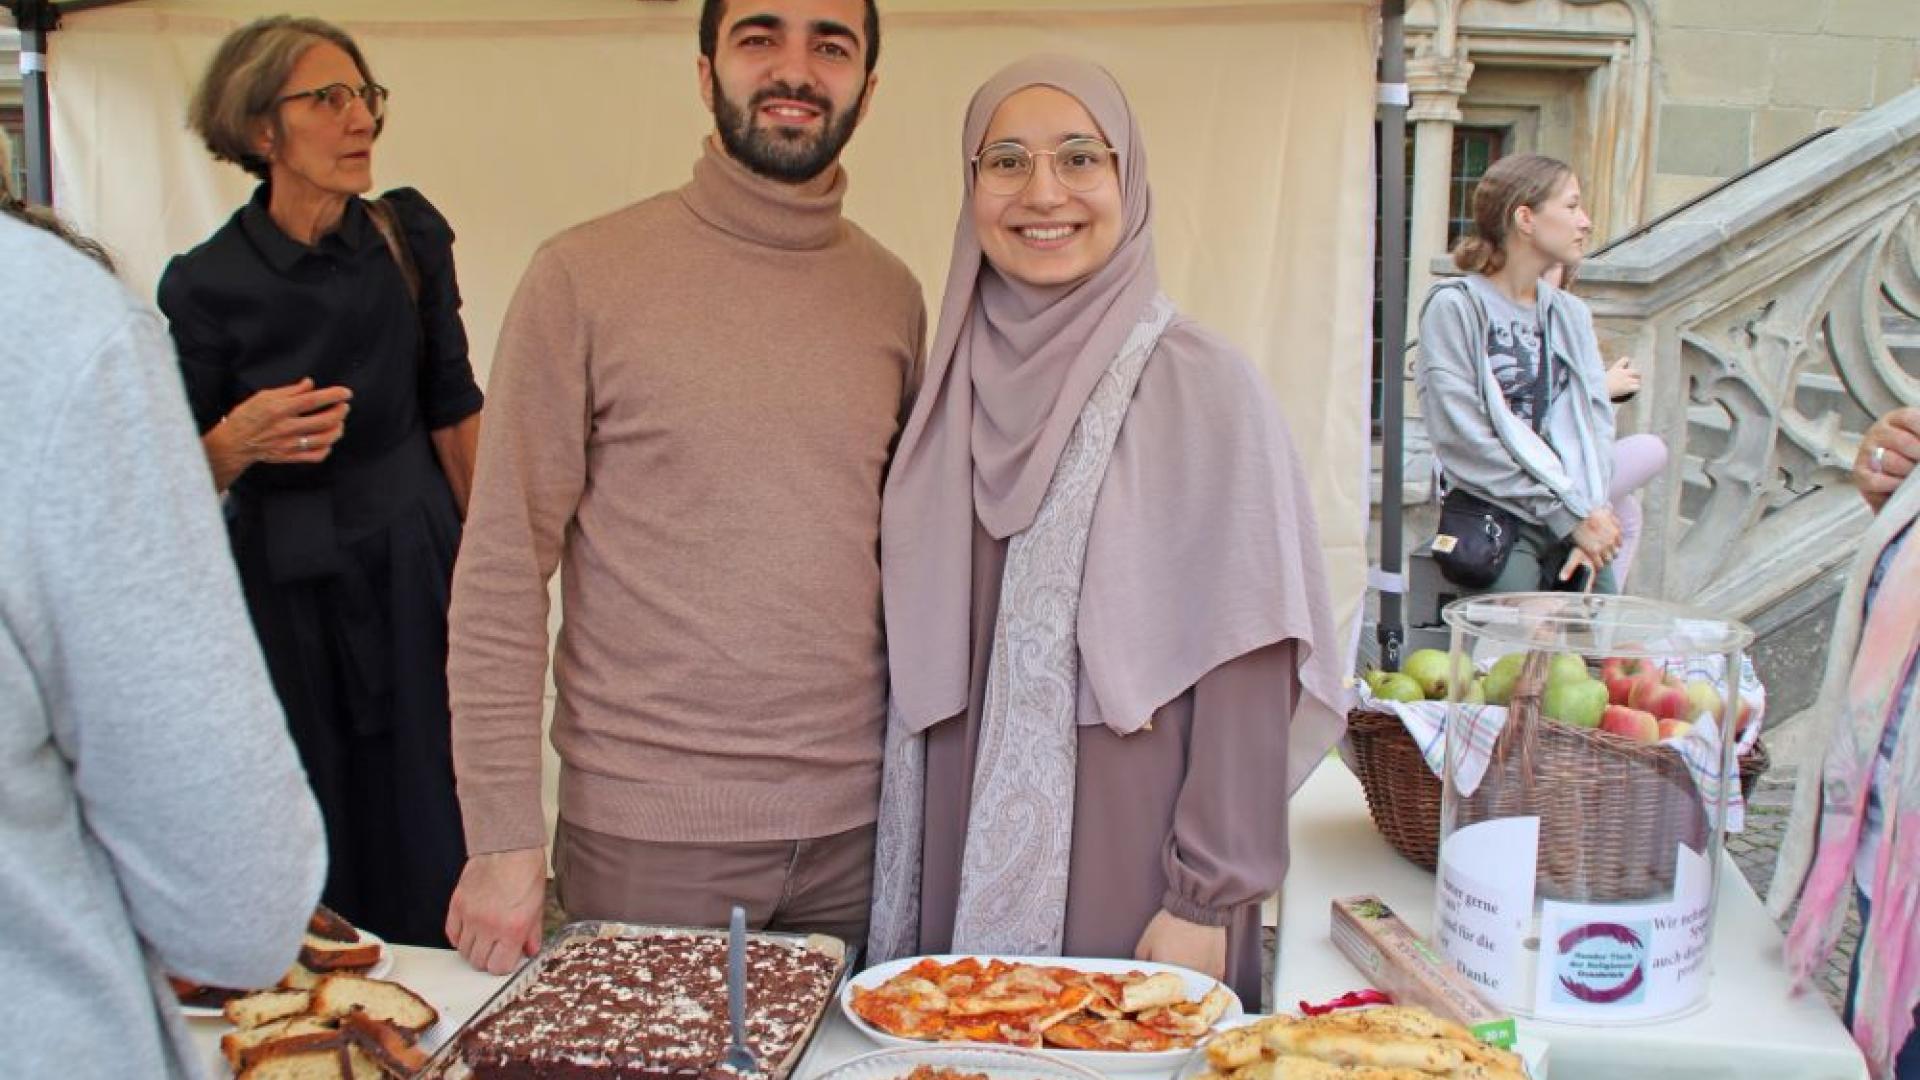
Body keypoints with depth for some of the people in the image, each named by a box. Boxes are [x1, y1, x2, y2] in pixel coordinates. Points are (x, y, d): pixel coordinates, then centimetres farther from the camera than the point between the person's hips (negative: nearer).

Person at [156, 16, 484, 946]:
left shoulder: (411, 236, -2)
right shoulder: (205, 283, -8)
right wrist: (241, 439, -24)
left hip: (412, 565, 2)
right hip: (284, 588, -1)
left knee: (429, 834, 6)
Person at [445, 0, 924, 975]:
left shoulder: (893, 295, 5)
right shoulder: (586, 275, -7)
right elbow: (501, 570, -7)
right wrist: (504, 833, -10)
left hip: (855, 823, 4)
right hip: (645, 832, -3)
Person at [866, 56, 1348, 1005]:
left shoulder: (1200, 385, -10)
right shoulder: (955, 381, 4)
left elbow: (1244, 668, -11)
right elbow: (920, 656, 10)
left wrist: (1208, 898, -13)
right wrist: (900, 883, 8)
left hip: (1126, 873, -4)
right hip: (963, 865, 4)